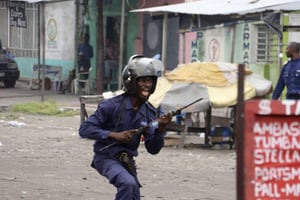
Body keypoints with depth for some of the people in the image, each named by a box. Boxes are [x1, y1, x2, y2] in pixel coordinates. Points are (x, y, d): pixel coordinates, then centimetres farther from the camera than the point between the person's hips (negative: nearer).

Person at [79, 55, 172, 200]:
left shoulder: (150, 113, -2)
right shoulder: (112, 106, -17)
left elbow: (153, 149, -3)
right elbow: (84, 129, -19)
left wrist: (161, 129, -22)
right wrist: (114, 135, -29)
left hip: (127, 160, 7)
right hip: (106, 157, -7)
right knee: (128, 183, -33)